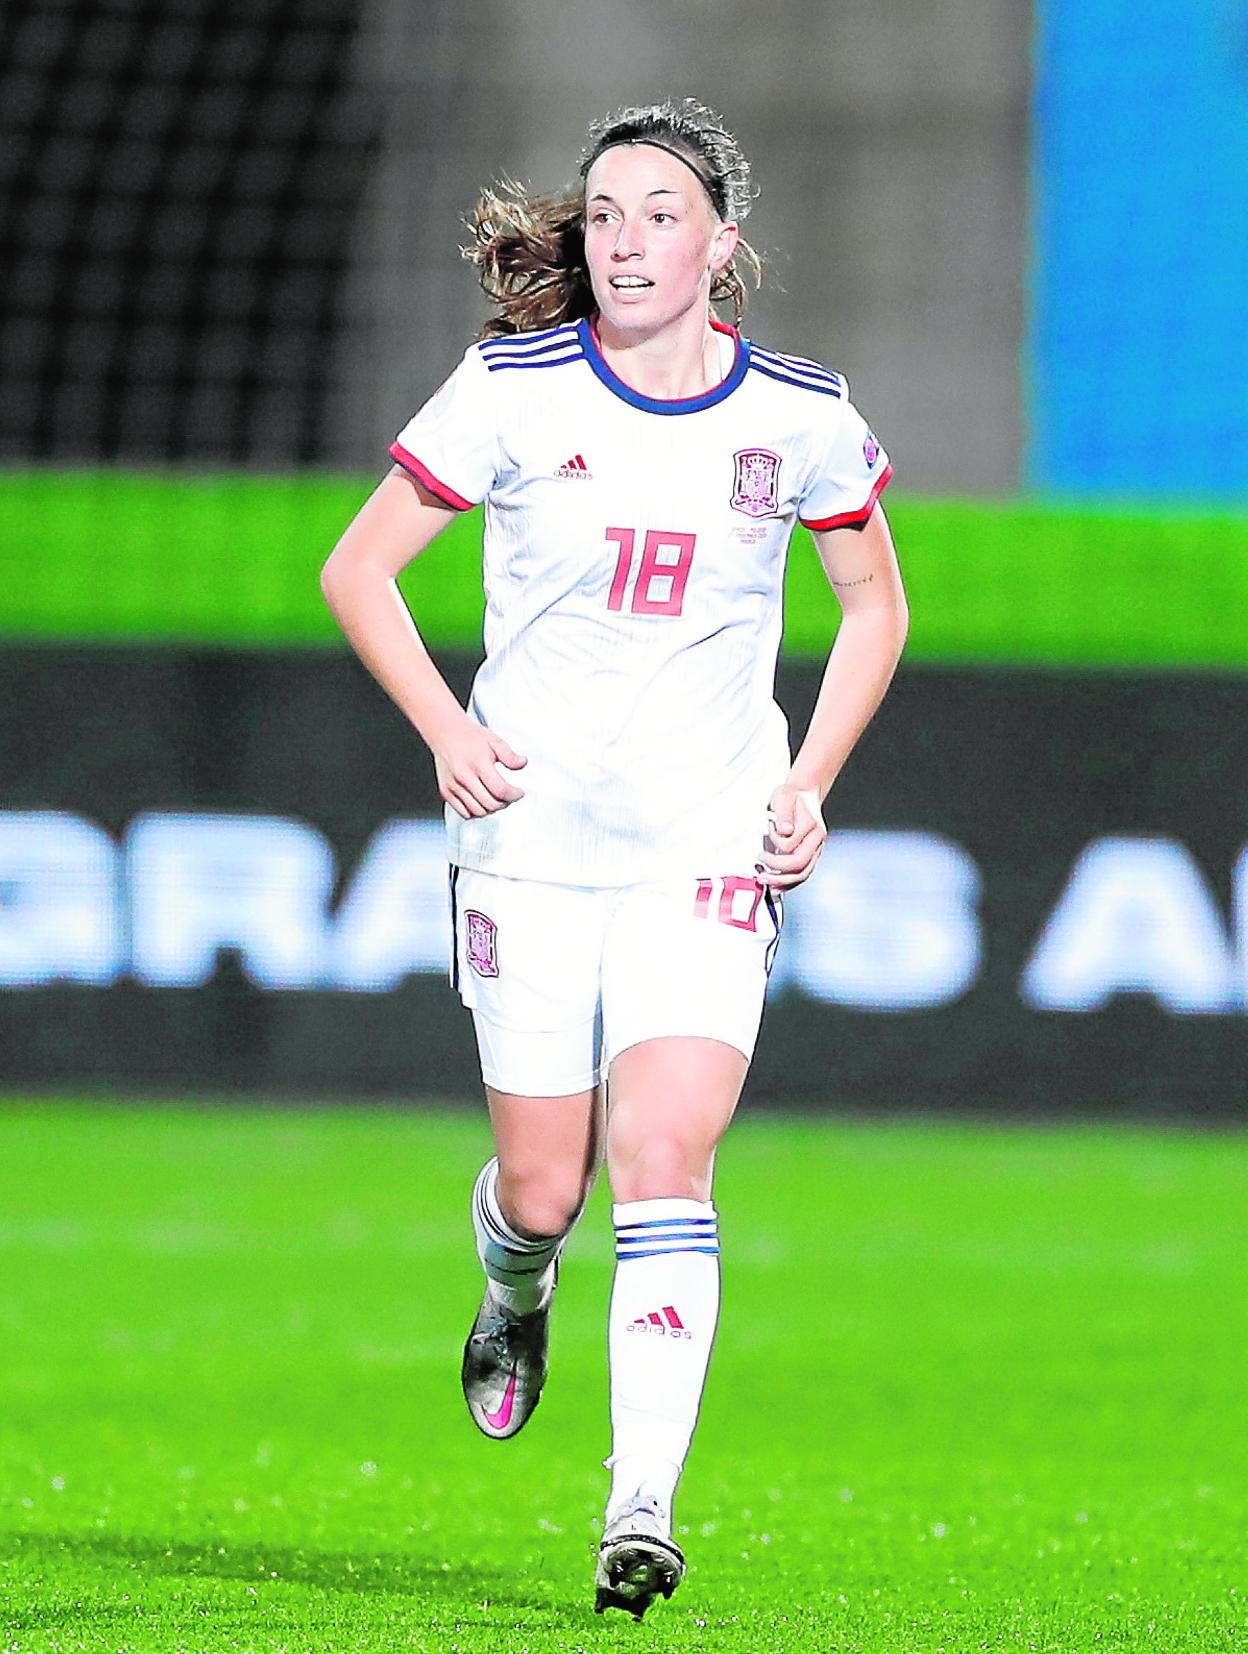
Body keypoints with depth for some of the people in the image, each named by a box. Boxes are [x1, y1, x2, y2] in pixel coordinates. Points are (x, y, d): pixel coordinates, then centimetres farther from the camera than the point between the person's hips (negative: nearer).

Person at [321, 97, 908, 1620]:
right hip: (533, 836, 0)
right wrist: (446, 732, -8)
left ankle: (642, 1515, -17)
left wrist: (811, 782, 5)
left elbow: (874, 602, 15)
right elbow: (358, 568, 5)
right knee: (543, 1189, 2)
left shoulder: (801, 415, -1)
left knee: (659, 1168, -15)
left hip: (708, 849, 0)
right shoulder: (513, 391, -5)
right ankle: (516, 1292, 40)